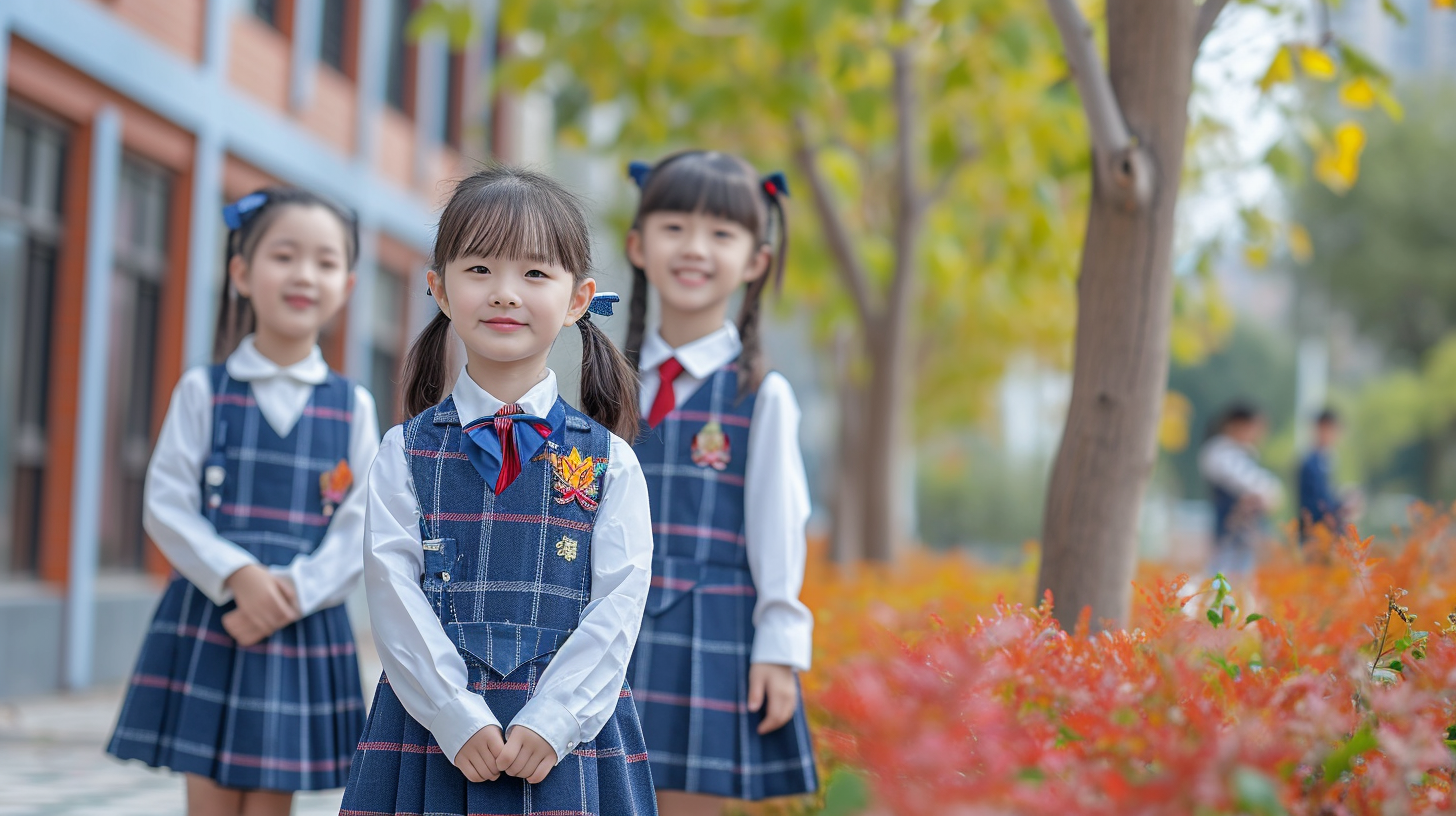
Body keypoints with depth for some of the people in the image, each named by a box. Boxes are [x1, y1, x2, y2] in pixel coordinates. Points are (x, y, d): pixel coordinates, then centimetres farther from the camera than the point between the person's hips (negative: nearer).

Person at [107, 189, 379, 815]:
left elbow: (359, 528, -1)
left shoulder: (353, 406, 5)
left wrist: (292, 594, -15)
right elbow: (165, 506, -4)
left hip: (307, 627, 1)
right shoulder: (203, 391, 2)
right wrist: (237, 575, -18)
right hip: (206, 621, -1)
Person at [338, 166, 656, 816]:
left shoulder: (608, 460, 3)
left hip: (566, 733, 0)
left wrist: (548, 722, -15)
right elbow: (394, 592, -4)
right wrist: (460, 720, -14)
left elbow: (619, 604, -3)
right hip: (431, 730, 0)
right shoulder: (405, 452, 4)